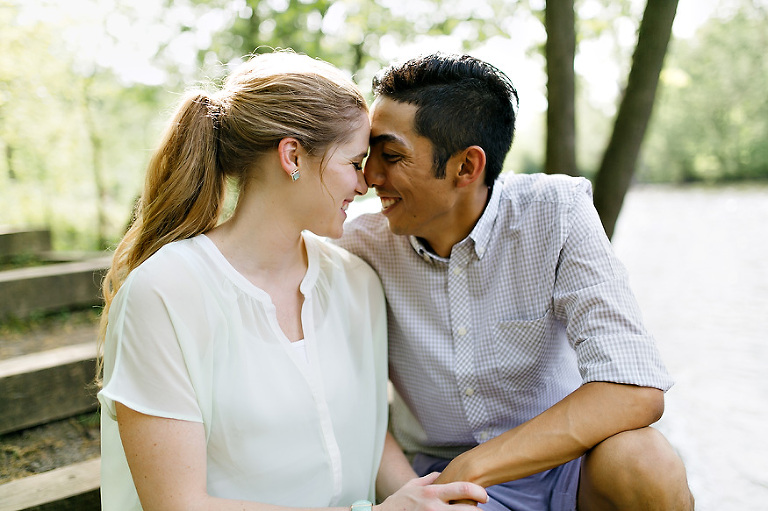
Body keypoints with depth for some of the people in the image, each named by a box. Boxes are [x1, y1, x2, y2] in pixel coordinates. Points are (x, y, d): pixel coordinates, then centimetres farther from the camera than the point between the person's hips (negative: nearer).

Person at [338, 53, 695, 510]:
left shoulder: (554, 212, -15)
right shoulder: (364, 246, -9)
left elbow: (636, 392, -25)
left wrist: (468, 470, -27)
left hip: (562, 459, 0)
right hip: (440, 470, 1)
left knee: (642, 465, -30)